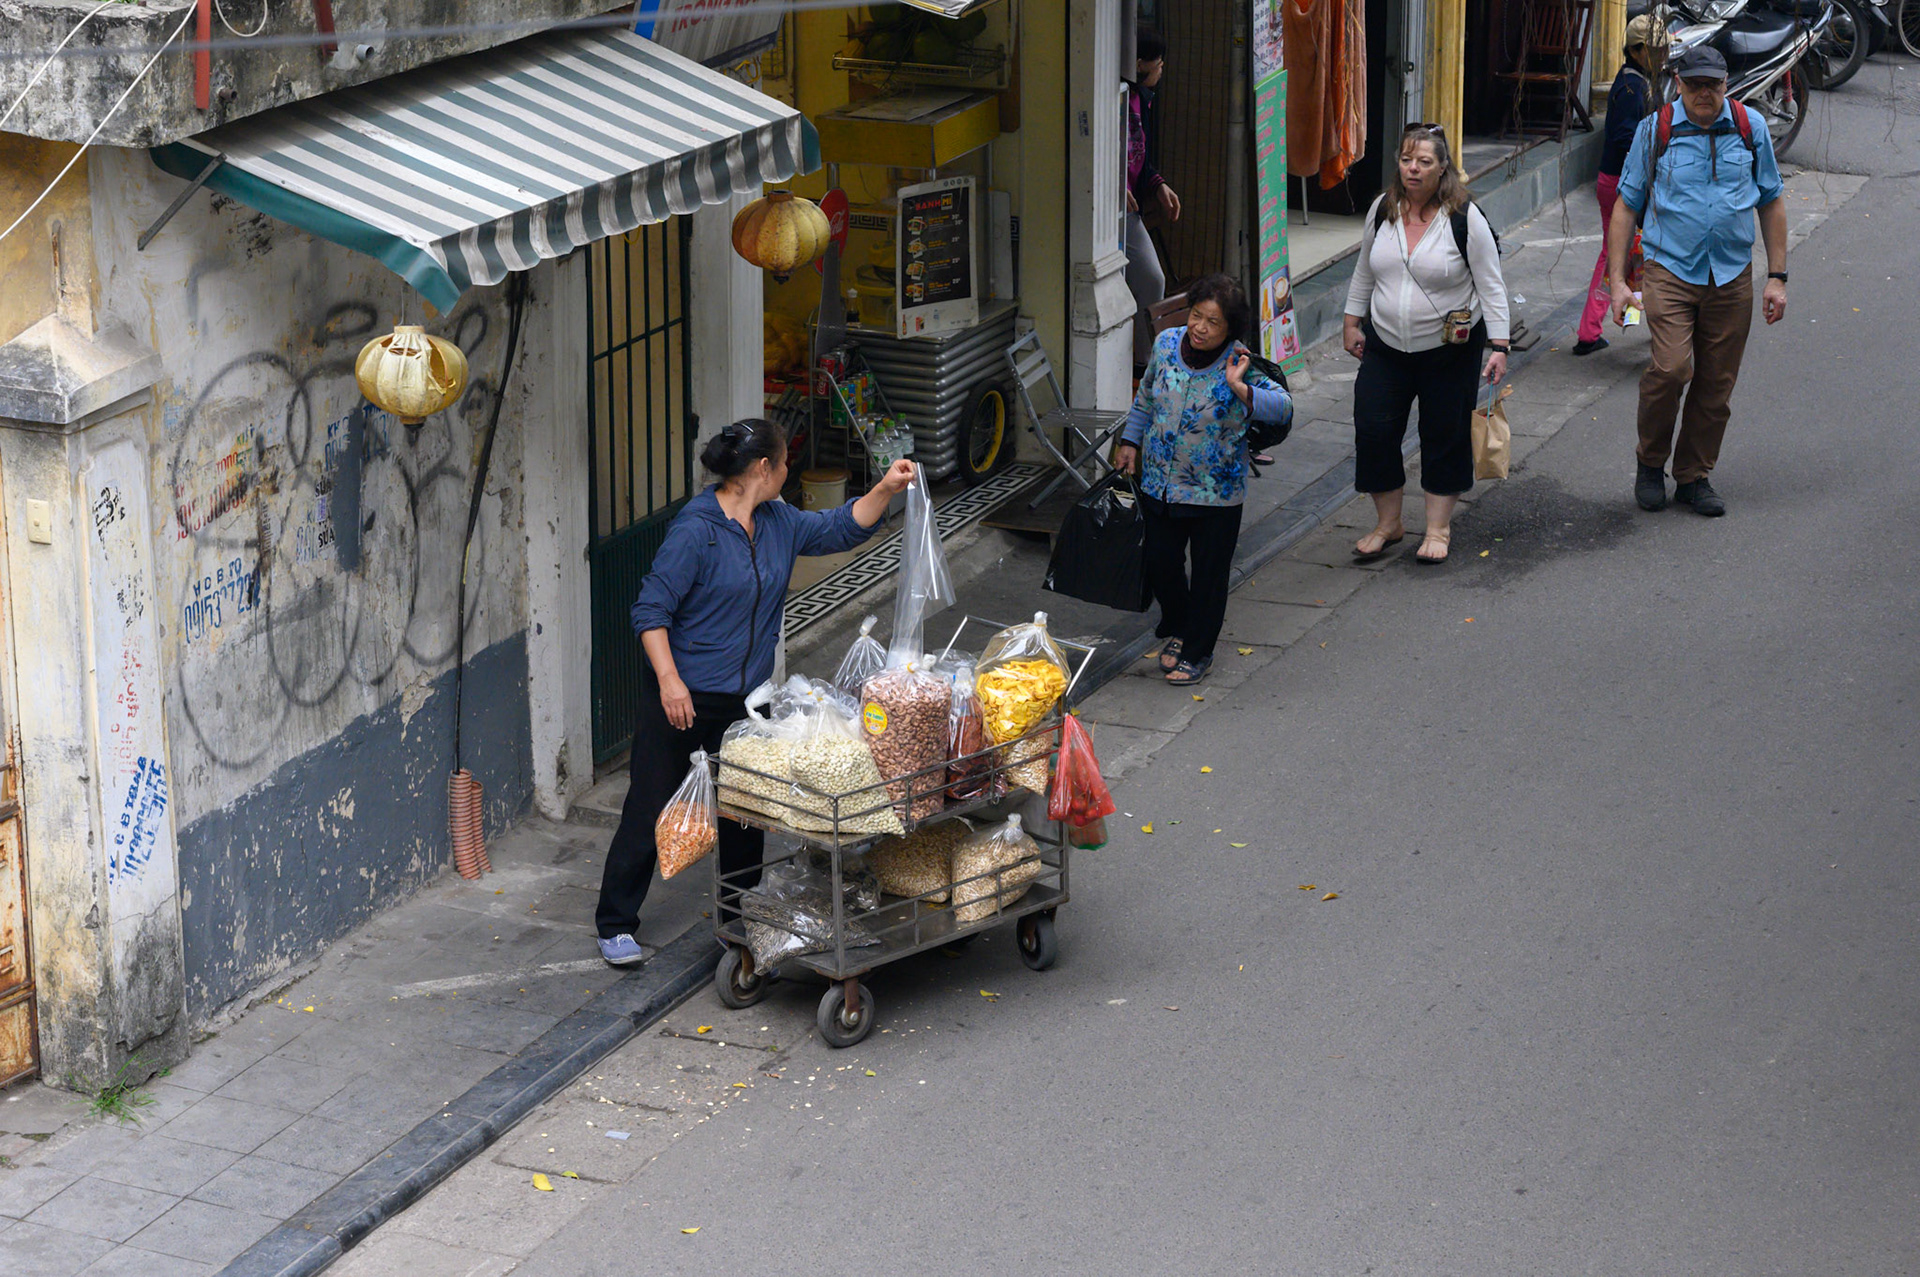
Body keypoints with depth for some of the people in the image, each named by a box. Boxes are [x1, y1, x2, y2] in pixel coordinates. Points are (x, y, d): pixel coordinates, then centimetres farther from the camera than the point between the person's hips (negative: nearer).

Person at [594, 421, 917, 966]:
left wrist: (885, 490, 3)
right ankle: (616, 924, 10)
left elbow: (839, 529, 18)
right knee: (651, 809, -1)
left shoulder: (777, 523, 6)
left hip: (746, 696, 7)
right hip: (682, 696, -7)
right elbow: (651, 609, -18)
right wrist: (669, 679, -25)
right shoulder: (696, 529, -18)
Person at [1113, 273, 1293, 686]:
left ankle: (1197, 651, 26)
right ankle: (1177, 629, 40)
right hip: (1161, 482, 4)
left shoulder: (1243, 369, -19)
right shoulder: (1166, 345, -6)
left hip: (1216, 493, -4)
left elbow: (1283, 410, -33)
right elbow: (1146, 399, 13)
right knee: (1160, 563, 12)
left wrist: (1239, 388, -42)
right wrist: (1130, 441, 12)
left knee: (1209, 573, 8)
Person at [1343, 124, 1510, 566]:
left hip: (1449, 349, -4)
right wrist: (1352, 322, 14)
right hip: (1385, 347, 4)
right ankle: (1387, 522, 17)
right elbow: (1364, 271, 15)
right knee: (1373, 431, 0)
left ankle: (1438, 527, 19)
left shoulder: (1465, 218, -12)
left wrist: (1498, 345, -12)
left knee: (1444, 436, 5)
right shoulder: (1383, 210, 2)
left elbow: (1490, 285, -8)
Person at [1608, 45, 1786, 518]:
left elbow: (1771, 204, 13)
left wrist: (1777, 277, 8)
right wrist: (1617, 280, -1)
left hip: (1731, 279, 3)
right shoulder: (1654, 130, 0)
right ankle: (1651, 463, 3)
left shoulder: (1750, 128, 6)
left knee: (1716, 385, 4)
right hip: (1669, 270, -2)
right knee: (1670, 368, -20)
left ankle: (1694, 476, 21)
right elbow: (1626, 207, 5)